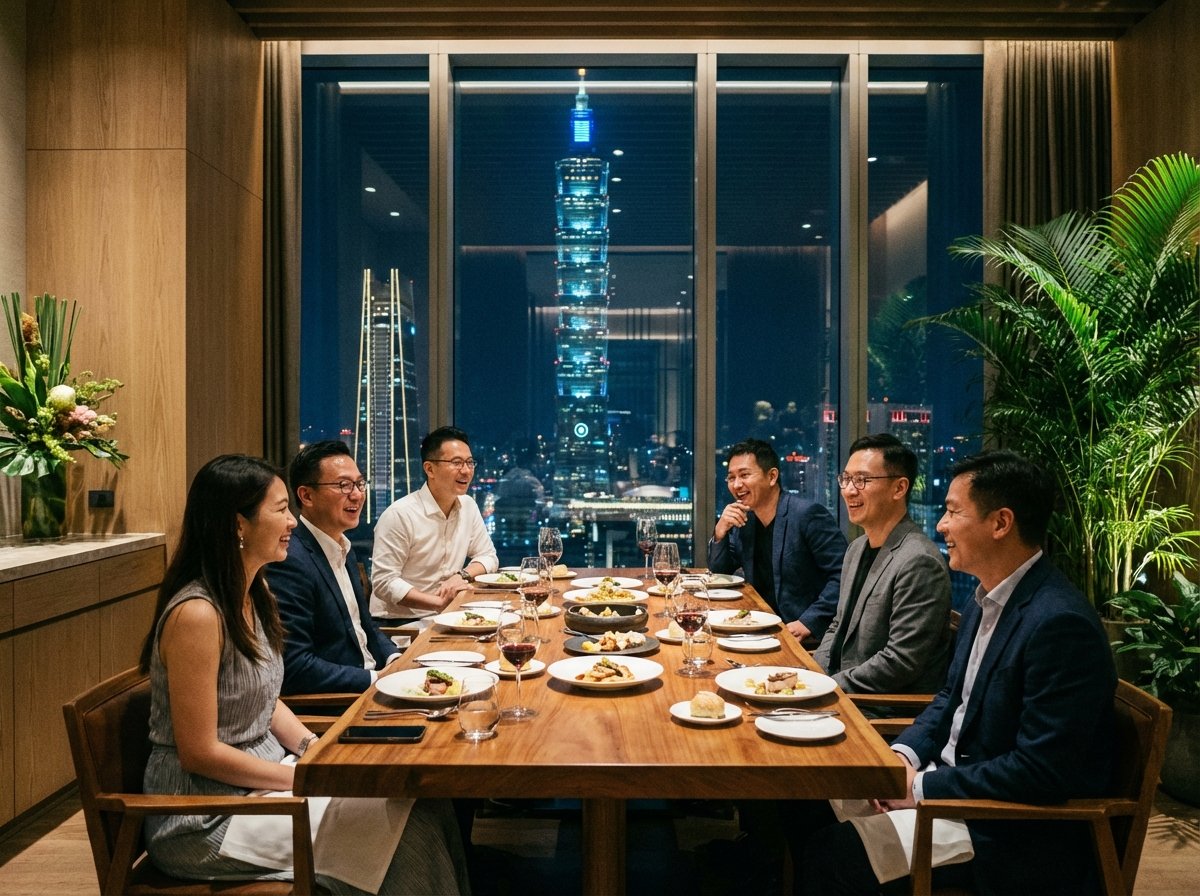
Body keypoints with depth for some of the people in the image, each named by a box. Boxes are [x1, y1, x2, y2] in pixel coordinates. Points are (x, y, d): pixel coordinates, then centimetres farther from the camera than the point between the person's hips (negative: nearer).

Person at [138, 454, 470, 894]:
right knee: (403, 824, -15)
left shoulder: (254, 592, 5)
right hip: (207, 820, -8)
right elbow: (199, 753, -20)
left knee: (423, 803, -8)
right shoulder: (197, 613, -23)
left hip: (261, 774, 8)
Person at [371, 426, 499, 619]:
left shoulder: (468, 506, 6)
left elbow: (488, 556, 12)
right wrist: (438, 602, -22)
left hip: (444, 617, 7)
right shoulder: (399, 515, -16)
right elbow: (384, 581, -17)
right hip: (397, 622, -7)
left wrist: (462, 575, -8)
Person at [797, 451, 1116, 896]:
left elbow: (1042, 771, -26)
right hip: (948, 776, 8)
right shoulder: (986, 600, 5)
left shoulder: (1061, 624, -25)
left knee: (832, 853, -16)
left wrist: (922, 788, -18)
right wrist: (905, 753, -2)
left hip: (1015, 834, -8)